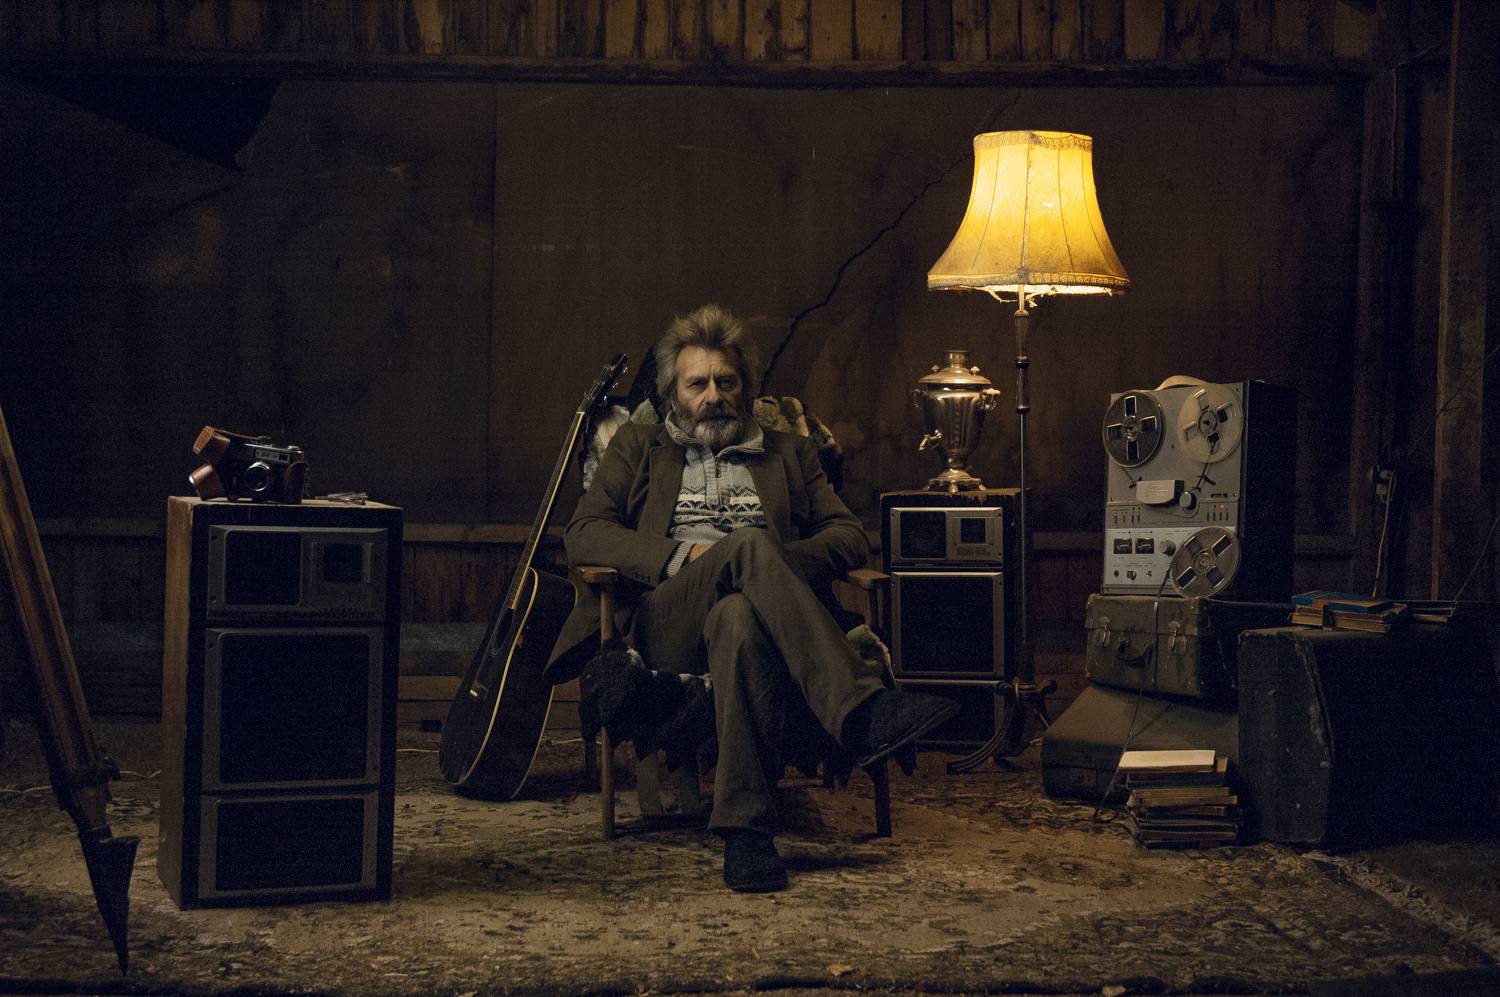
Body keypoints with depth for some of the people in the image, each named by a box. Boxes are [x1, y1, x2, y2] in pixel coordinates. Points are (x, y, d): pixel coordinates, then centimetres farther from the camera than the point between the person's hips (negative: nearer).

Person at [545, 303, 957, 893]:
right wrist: (683, 554, -6)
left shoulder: (788, 455, 30)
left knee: (739, 618, -41)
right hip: (664, 618, -1)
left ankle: (745, 828, -47)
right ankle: (863, 713, -49)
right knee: (749, 544, -36)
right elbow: (582, 534, 10)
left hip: (751, 607, 1)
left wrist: (785, 560, -6)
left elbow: (850, 535, 17)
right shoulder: (638, 448, 26)